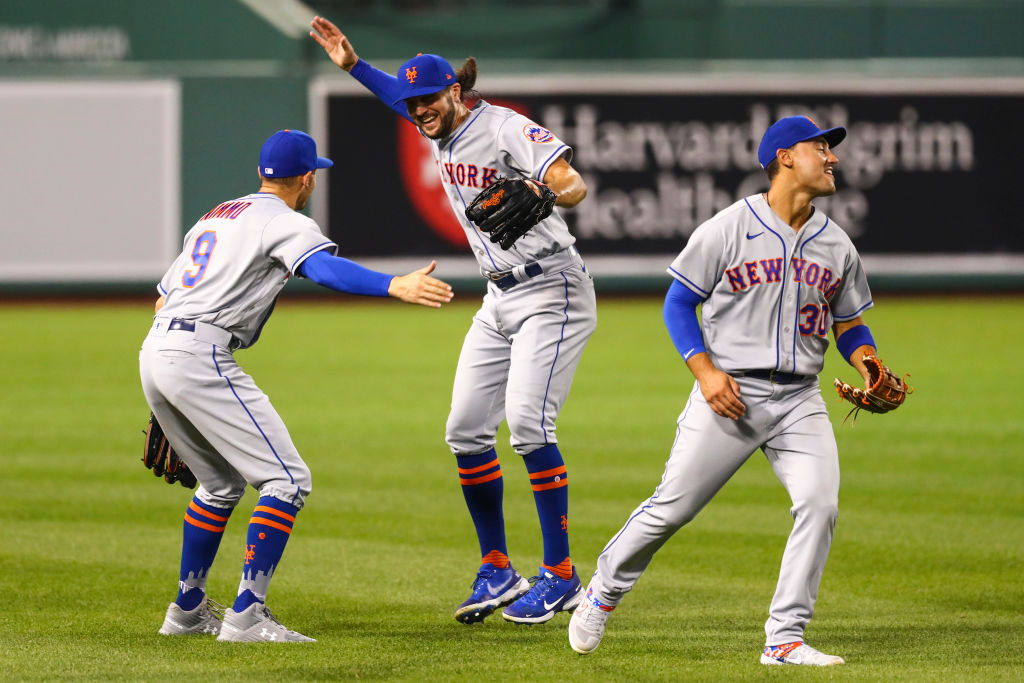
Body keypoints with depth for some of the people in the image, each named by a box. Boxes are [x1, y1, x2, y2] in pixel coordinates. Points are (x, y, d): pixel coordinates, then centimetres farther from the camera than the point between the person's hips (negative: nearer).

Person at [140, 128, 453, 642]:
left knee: (221, 483, 26)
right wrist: (395, 287, -38)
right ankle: (246, 616, -19)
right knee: (287, 480, -8)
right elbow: (325, 269, -22)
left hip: (153, 351, 9)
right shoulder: (286, 222, 0)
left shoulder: (215, 216, 27)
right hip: (200, 354, -9)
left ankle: (187, 609, 30)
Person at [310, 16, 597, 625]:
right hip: (501, 300, 9)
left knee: (527, 420, -21)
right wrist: (353, 65, 18)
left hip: (552, 289, -9)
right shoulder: (444, 133, 7)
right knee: (466, 428, 4)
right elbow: (404, 98, 30)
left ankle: (561, 576, -16)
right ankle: (497, 573, 13)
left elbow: (573, 183, -33)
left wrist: (547, 195, -55)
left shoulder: (506, 128, -18)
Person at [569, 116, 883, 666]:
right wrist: (705, 370, -13)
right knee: (672, 507, -3)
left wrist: (869, 365, -4)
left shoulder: (836, 246, 10)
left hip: (799, 400, 4)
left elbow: (848, 324, 18)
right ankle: (603, 594, 23)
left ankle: (785, 639, -9)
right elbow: (678, 303, 0)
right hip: (729, 394, -4)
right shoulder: (729, 229, -4)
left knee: (820, 503, -16)